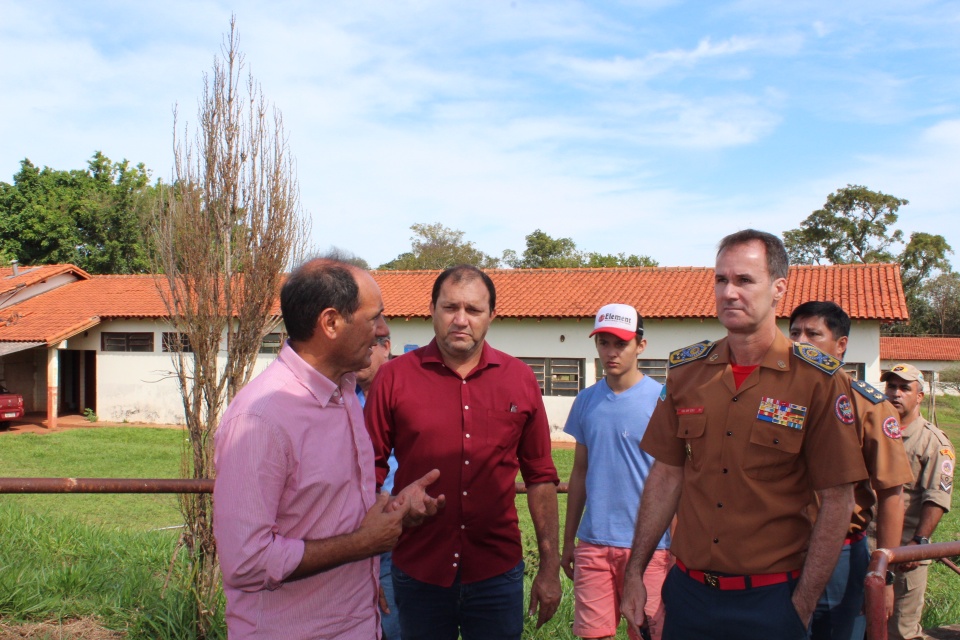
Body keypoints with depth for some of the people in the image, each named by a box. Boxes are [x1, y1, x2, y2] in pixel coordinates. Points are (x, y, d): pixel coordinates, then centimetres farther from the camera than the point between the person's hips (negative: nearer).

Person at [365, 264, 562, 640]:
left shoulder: (519, 379, 0)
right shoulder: (394, 377, -5)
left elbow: (540, 478, 5)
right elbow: (369, 472, -1)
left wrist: (550, 567, 5)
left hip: (498, 574, 1)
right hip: (417, 573, -1)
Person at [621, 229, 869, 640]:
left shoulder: (818, 381, -10)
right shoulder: (686, 370, 1)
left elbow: (837, 501, -8)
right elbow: (666, 475, 5)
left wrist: (802, 605, -9)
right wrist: (635, 572, 3)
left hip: (770, 597, -3)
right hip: (688, 588, 4)